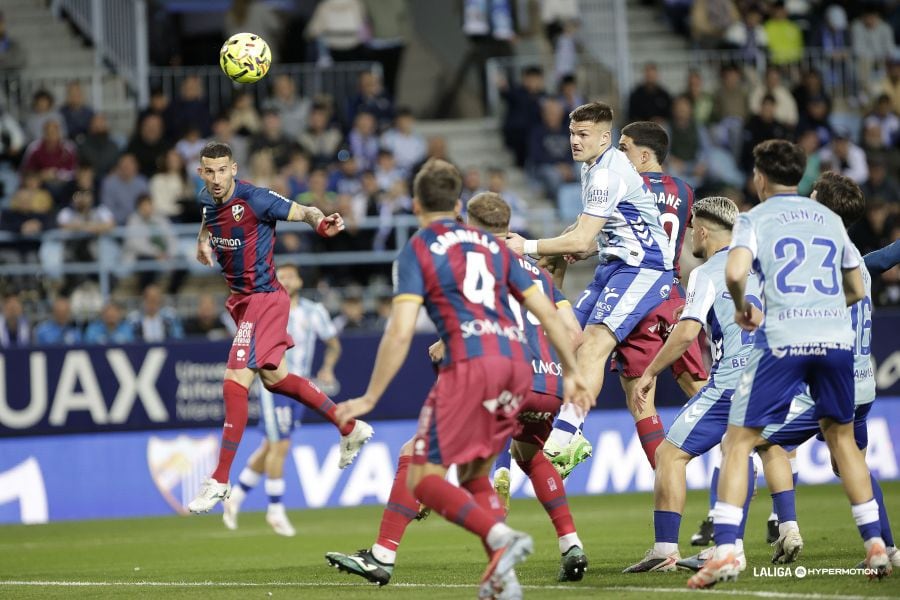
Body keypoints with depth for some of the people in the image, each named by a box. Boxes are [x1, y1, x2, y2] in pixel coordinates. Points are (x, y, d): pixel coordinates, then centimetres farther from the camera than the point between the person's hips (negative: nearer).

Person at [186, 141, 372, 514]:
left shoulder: (254, 199, -21)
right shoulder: (208, 198, 1)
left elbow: (304, 212, -14)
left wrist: (323, 224, -37)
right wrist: (203, 239, 4)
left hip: (263, 298, -9)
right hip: (240, 298, 9)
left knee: (235, 384, -15)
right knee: (276, 378, 21)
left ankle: (219, 481, -10)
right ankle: (350, 428, 40)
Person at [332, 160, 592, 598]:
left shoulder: (417, 251, 7)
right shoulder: (492, 245, 23)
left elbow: (400, 332, -4)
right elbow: (546, 311, 19)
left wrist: (370, 398, -1)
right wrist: (572, 372, 24)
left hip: (469, 362, -6)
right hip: (517, 361, 6)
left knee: (423, 479, 0)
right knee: (473, 474, 20)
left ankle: (501, 537, -23)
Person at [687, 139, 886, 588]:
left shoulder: (756, 219, 4)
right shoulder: (830, 219, 18)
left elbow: (735, 272, -14)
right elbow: (856, 290, 23)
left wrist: (742, 308, 5)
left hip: (783, 338, -4)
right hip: (836, 337, 4)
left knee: (739, 441, 2)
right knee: (841, 436, 20)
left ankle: (725, 551, -11)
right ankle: (875, 545, 16)